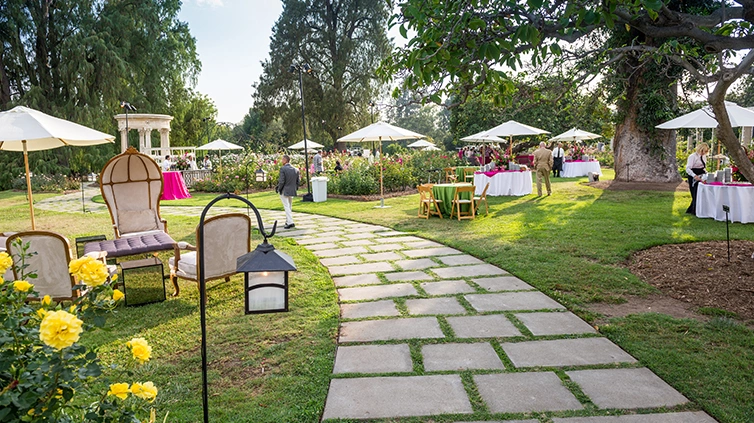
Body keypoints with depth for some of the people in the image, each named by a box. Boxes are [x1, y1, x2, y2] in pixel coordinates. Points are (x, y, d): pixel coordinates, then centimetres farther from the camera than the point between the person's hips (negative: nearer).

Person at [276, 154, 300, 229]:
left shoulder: (283, 168, -15)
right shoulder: (295, 169, 3)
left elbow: (281, 181, -19)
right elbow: (297, 182, 6)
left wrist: (278, 189, -5)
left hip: (284, 191, -6)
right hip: (292, 191, 6)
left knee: (286, 207, -3)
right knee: (289, 207, 18)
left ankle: (290, 222, -11)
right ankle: (288, 221, 27)